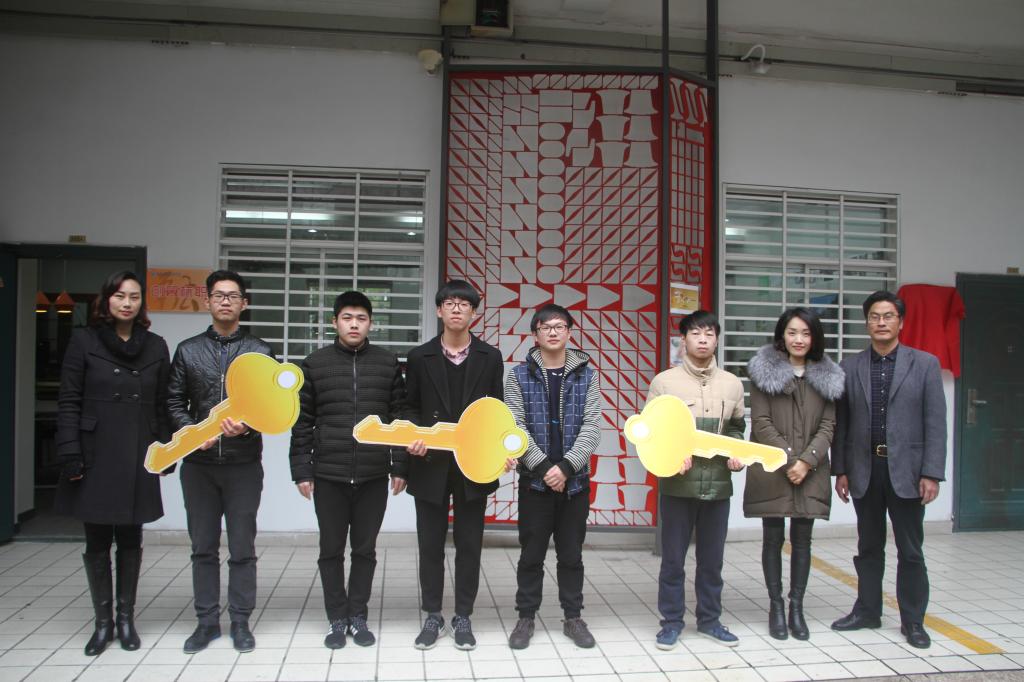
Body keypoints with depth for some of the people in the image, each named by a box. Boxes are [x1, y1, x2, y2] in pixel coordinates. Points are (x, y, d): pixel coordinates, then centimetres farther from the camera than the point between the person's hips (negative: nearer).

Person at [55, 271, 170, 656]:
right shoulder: (84, 341, -1)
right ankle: (103, 621, 19)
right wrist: (71, 455, -10)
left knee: (130, 540, 9)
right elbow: (68, 402, -3)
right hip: (96, 459, -1)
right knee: (97, 543, 6)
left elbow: (162, 406, 8)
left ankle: (126, 618, 22)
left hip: (138, 462, 2)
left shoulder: (156, 347, 6)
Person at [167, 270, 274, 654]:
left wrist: (248, 426, -18)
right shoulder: (188, 350, 8)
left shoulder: (260, 352, 4)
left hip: (244, 463, -1)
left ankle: (240, 622, 18)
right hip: (198, 463, 2)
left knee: (242, 548, 6)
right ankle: (207, 621, 23)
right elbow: (174, 402, 7)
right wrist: (192, 432, -10)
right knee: (203, 547, 10)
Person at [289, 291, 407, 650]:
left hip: (374, 476, 0)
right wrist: (301, 470, 0)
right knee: (331, 550, 9)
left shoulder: (388, 363, 3)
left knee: (365, 549, 10)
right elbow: (302, 422, 3)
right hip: (328, 475, 0)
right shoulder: (315, 363, 2)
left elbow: (400, 418, 4)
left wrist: (400, 466, 1)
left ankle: (358, 617, 25)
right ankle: (337, 619, 23)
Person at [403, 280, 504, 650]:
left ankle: (463, 617, 21)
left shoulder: (490, 357, 3)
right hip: (431, 464, 0)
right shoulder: (420, 356, 2)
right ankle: (433, 617, 23)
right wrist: (414, 436, -12)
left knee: (469, 544, 8)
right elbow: (410, 407, 7)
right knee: (430, 543, 9)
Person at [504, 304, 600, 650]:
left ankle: (573, 617, 24)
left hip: (575, 479, 1)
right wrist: (543, 467, -15)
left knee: (571, 553, 11)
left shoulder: (586, 374, 2)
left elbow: (591, 427, -5)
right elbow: (515, 427, -7)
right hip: (534, 479, -1)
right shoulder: (520, 375, 0)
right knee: (531, 554, 8)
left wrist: (566, 467, -16)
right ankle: (526, 617, 21)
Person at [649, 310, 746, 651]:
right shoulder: (664, 381, -4)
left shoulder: (732, 384, 6)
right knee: (673, 557, 7)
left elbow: (736, 428, 16)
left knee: (712, 557, 14)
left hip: (718, 483, 3)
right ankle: (671, 621, 21)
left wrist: (737, 453, -3)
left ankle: (709, 619, 29)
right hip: (677, 484, -3)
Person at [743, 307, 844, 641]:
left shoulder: (826, 376, 9)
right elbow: (761, 422, -5)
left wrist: (806, 460, -9)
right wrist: (787, 460, -12)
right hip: (771, 469, -2)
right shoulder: (764, 371, -1)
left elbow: (828, 425, 5)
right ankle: (776, 606, 17)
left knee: (802, 540, 8)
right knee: (773, 539, 5)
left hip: (810, 471, 3)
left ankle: (796, 607, 18)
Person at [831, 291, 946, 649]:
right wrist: (840, 470, 1)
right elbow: (841, 423, 5)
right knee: (869, 546, 13)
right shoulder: (850, 367, 5)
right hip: (864, 469, 2)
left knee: (910, 550, 7)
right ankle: (867, 610, 26)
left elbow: (935, 423, -3)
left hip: (906, 470, -2)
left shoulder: (925, 364, 1)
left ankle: (913, 620, 20)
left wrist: (931, 473, -9)